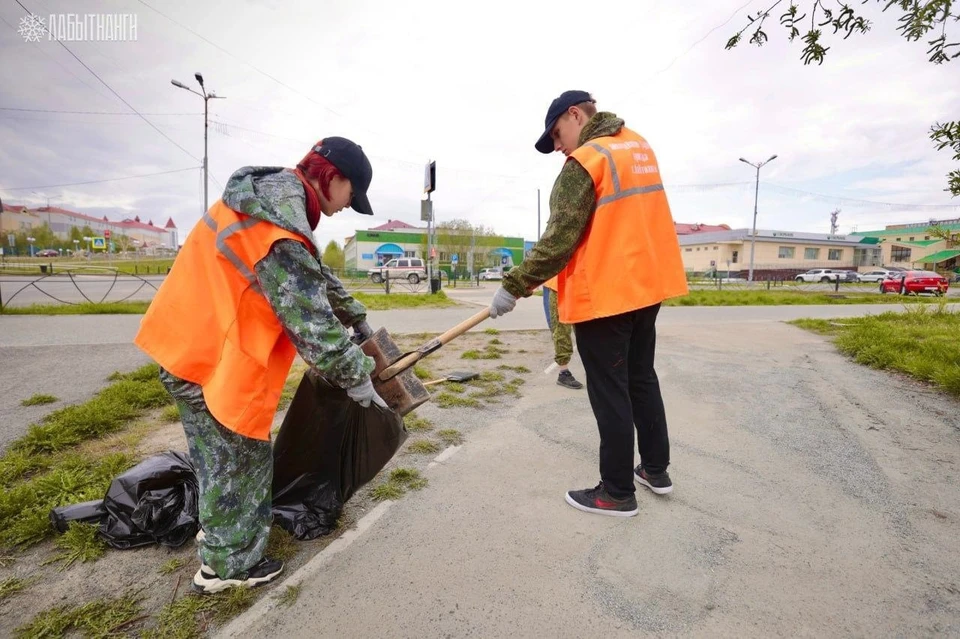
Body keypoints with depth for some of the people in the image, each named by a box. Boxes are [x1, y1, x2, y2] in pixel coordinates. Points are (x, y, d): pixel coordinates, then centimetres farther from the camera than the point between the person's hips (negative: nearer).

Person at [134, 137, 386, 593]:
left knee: (221, 453, 25)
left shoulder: (271, 196, 7)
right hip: (211, 358, -10)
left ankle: (219, 526, 46)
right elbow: (311, 321, -27)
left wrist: (358, 320, 20)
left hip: (190, 344, 10)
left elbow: (316, 276, 15)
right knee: (239, 457, 7)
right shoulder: (279, 234, -27)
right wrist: (355, 376, -14)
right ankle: (224, 565, 27)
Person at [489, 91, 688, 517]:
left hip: (605, 295, -8)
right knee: (641, 379, 19)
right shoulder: (640, 147, 13)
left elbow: (559, 239, -19)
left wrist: (515, 286, -13)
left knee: (610, 394, 2)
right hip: (647, 284, 9)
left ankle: (617, 493, 16)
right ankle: (656, 469, 33)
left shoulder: (584, 161, -13)